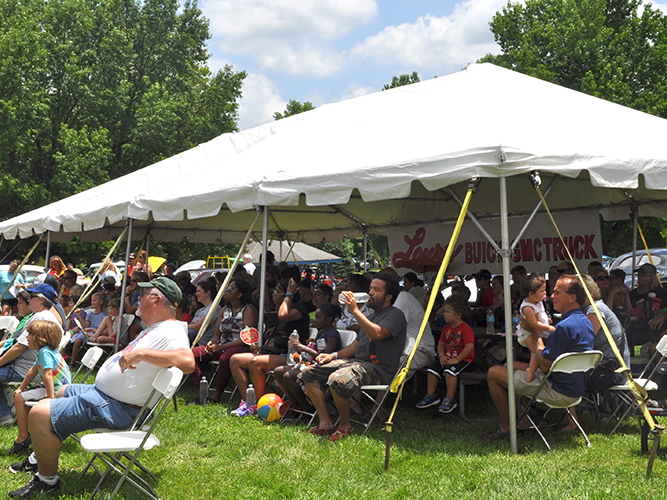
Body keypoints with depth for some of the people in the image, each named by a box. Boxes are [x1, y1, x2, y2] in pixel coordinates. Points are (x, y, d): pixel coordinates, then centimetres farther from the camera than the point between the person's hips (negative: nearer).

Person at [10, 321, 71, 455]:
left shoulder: (45, 352, -20)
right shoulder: (43, 351, 12)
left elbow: (48, 375, -29)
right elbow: (33, 371, 23)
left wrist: (51, 399, -34)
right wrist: (21, 388, 29)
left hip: (57, 391, -11)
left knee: (20, 398, -11)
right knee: (20, 394, 22)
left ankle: (23, 438, -2)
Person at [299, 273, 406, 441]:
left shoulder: (395, 315, -4)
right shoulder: (372, 315, 25)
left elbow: (377, 334, -26)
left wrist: (355, 310, -25)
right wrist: (333, 356, 11)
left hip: (378, 369, -10)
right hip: (355, 362, 10)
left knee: (338, 380, -36)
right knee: (309, 373, 0)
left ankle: (345, 426, -12)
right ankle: (325, 423, -4)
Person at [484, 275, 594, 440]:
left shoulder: (564, 326, -26)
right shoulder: (586, 322, 6)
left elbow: (544, 365, -23)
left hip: (558, 392, -10)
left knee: (493, 373, -4)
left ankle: (505, 427, 8)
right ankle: (524, 420, 26)